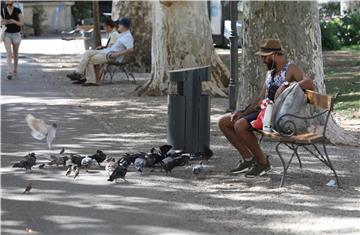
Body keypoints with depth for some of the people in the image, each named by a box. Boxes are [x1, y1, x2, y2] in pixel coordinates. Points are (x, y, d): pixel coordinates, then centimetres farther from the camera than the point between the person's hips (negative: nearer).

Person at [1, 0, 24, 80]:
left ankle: (15, 69, 40)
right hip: (6, 34, 0)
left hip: (16, 34, 0)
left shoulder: (18, 11, -7)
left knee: (15, 54, 15)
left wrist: (14, 21, -28)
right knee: (9, 53, -16)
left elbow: (22, 23, -9)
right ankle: (10, 73, -22)